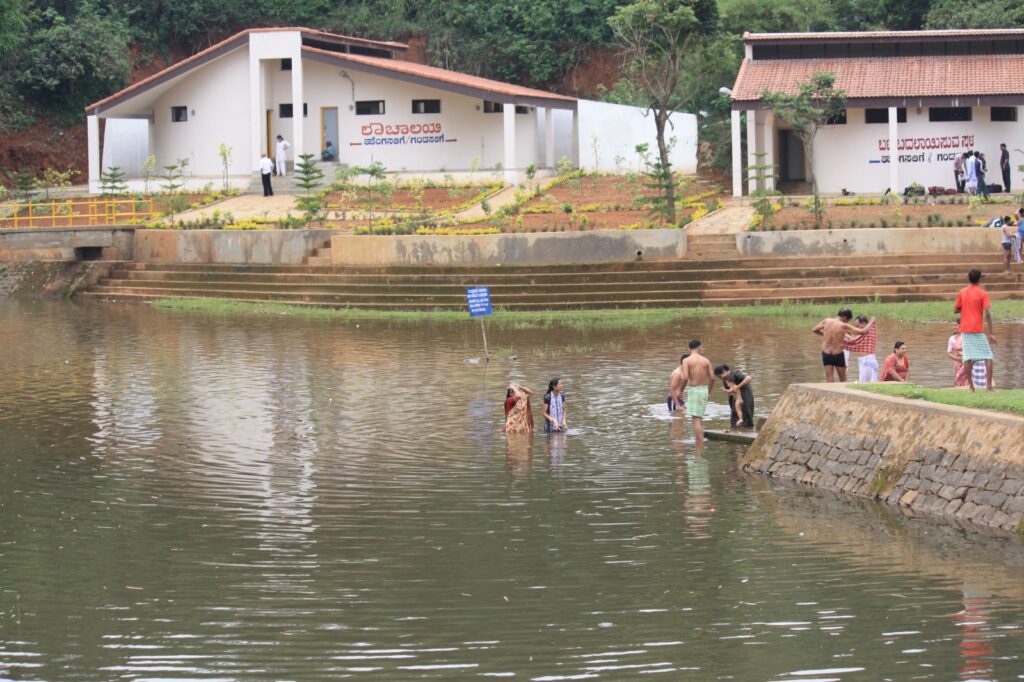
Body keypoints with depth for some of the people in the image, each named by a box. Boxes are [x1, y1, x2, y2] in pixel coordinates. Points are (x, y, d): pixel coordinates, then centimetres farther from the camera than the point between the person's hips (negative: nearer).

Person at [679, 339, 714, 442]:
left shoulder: (687, 361, -8)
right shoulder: (705, 360, 3)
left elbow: (685, 378, -18)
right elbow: (712, 378, 1)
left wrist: (681, 390, -3)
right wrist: (708, 390, 16)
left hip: (693, 390, -5)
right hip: (704, 389, 5)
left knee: (696, 418, -5)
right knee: (699, 416, 21)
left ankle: (700, 442, -10)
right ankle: (701, 439, 24)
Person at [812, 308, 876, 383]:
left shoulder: (826, 321, -3)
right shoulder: (844, 326, -14)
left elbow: (814, 330, 11)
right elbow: (863, 332, -14)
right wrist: (871, 323, 3)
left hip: (826, 353, 3)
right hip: (838, 355, -3)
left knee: (829, 380, 4)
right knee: (843, 379, 13)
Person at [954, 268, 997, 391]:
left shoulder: (962, 292, 4)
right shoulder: (983, 294, -6)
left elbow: (955, 310, 8)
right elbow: (987, 313, -12)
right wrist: (990, 333, -11)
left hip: (965, 329, 3)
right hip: (978, 330, -3)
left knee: (968, 357, 4)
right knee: (988, 356, 4)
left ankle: (971, 386, 0)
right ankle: (989, 385, -5)